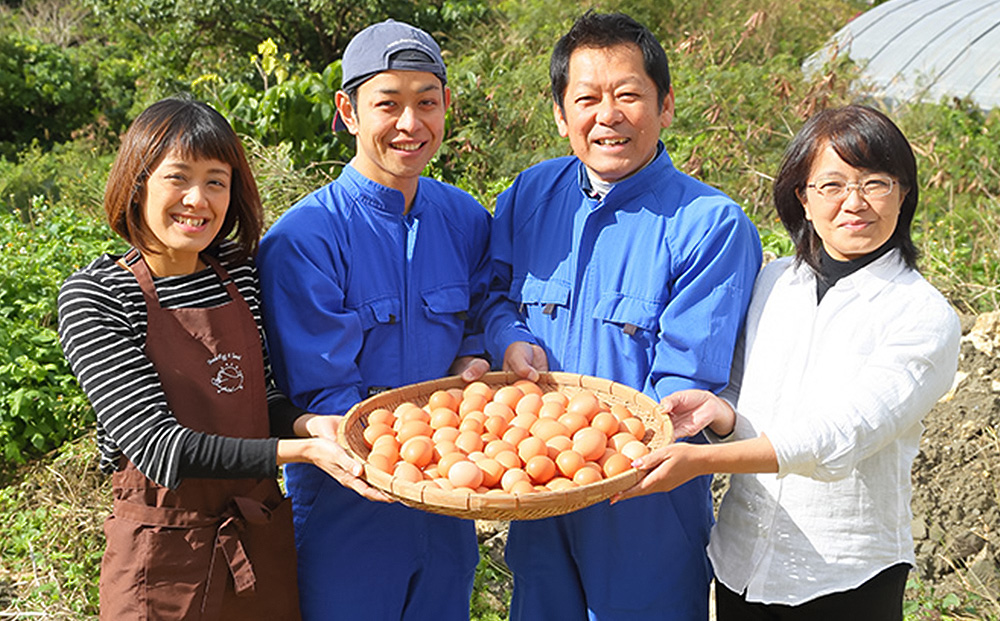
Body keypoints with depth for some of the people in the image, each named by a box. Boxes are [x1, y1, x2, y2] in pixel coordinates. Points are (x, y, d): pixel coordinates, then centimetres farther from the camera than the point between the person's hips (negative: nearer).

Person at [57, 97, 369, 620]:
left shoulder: (241, 271, 1)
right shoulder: (93, 296, -13)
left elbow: (263, 397, 6)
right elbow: (157, 446, -21)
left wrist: (308, 423, -16)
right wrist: (299, 451, -29)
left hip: (263, 536, 5)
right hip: (164, 550, -4)